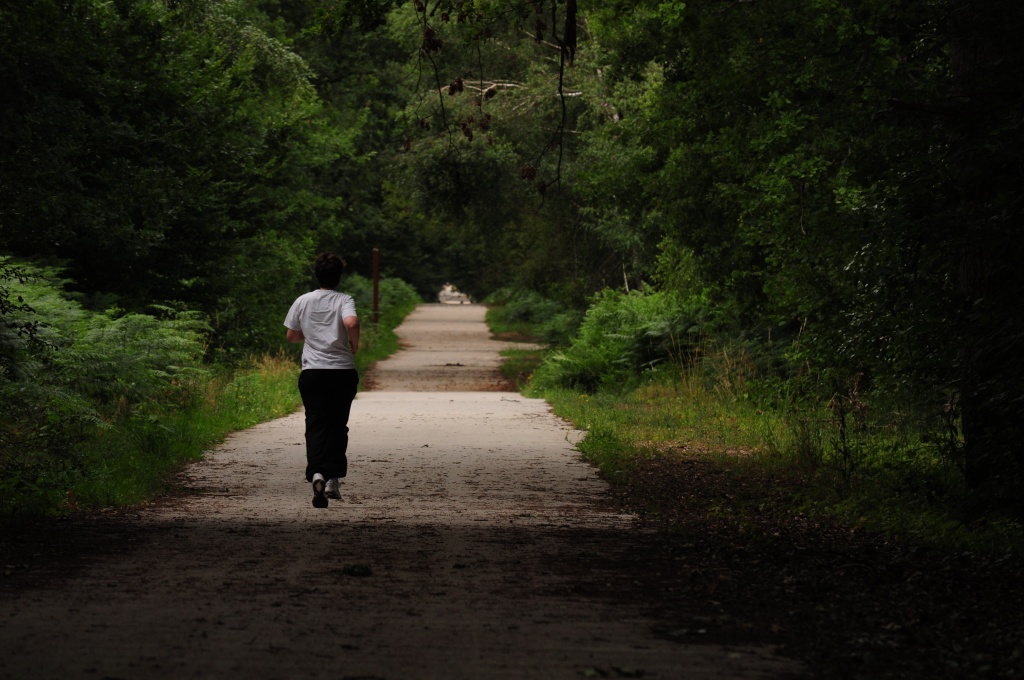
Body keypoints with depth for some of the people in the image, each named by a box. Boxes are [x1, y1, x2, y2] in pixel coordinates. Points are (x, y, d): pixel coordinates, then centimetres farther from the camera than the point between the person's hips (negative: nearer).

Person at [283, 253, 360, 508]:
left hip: (312, 372, 1)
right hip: (343, 370, -1)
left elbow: (291, 336, 13)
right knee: (338, 426, 12)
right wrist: (355, 344, -5)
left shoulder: (303, 301, 5)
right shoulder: (344, 300, -2)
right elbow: (351, 323, -23)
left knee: (316, 426, -5)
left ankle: (317, 473, -28)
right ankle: (332, 480, 12)